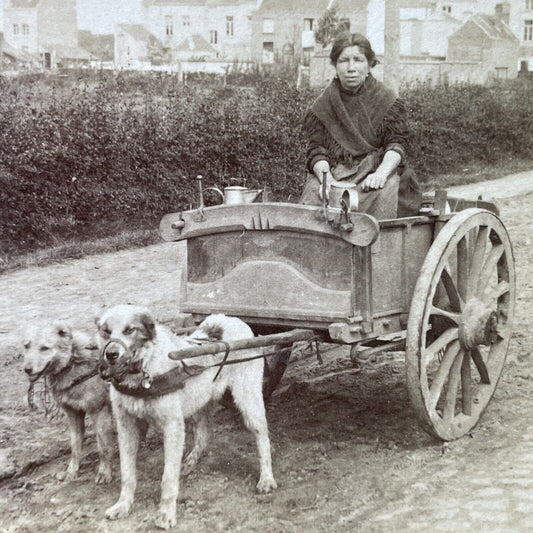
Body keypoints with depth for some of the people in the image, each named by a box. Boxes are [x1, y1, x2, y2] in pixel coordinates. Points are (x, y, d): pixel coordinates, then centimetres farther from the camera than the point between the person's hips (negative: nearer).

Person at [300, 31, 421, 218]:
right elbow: (316, 150, 5)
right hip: (334, 172, 1)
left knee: (383, 195, -34)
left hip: (374, 170, 0)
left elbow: (396, 146, 0)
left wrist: (381, 172, -20)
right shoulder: (321, 106, 11)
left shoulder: (386, 100, 9)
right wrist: (326, 177, -17)